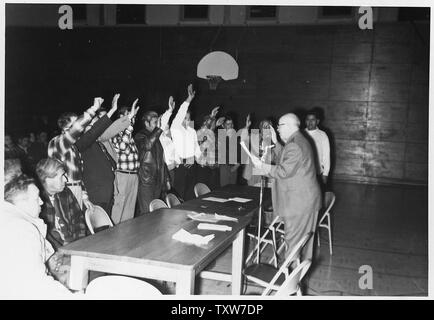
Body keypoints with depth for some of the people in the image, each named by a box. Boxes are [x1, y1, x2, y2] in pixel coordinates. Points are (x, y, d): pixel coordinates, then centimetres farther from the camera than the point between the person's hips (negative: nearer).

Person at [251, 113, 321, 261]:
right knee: (303, 237, 20)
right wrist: (275, 143, 15)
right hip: (305, 199, 11)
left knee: (294, 238, -3)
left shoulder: (295, 146, -21)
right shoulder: (298, 141, 13)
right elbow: (284, 159, 22)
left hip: (299, 202, -11)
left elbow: (283, 172, -24)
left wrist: (261, 165, -18)